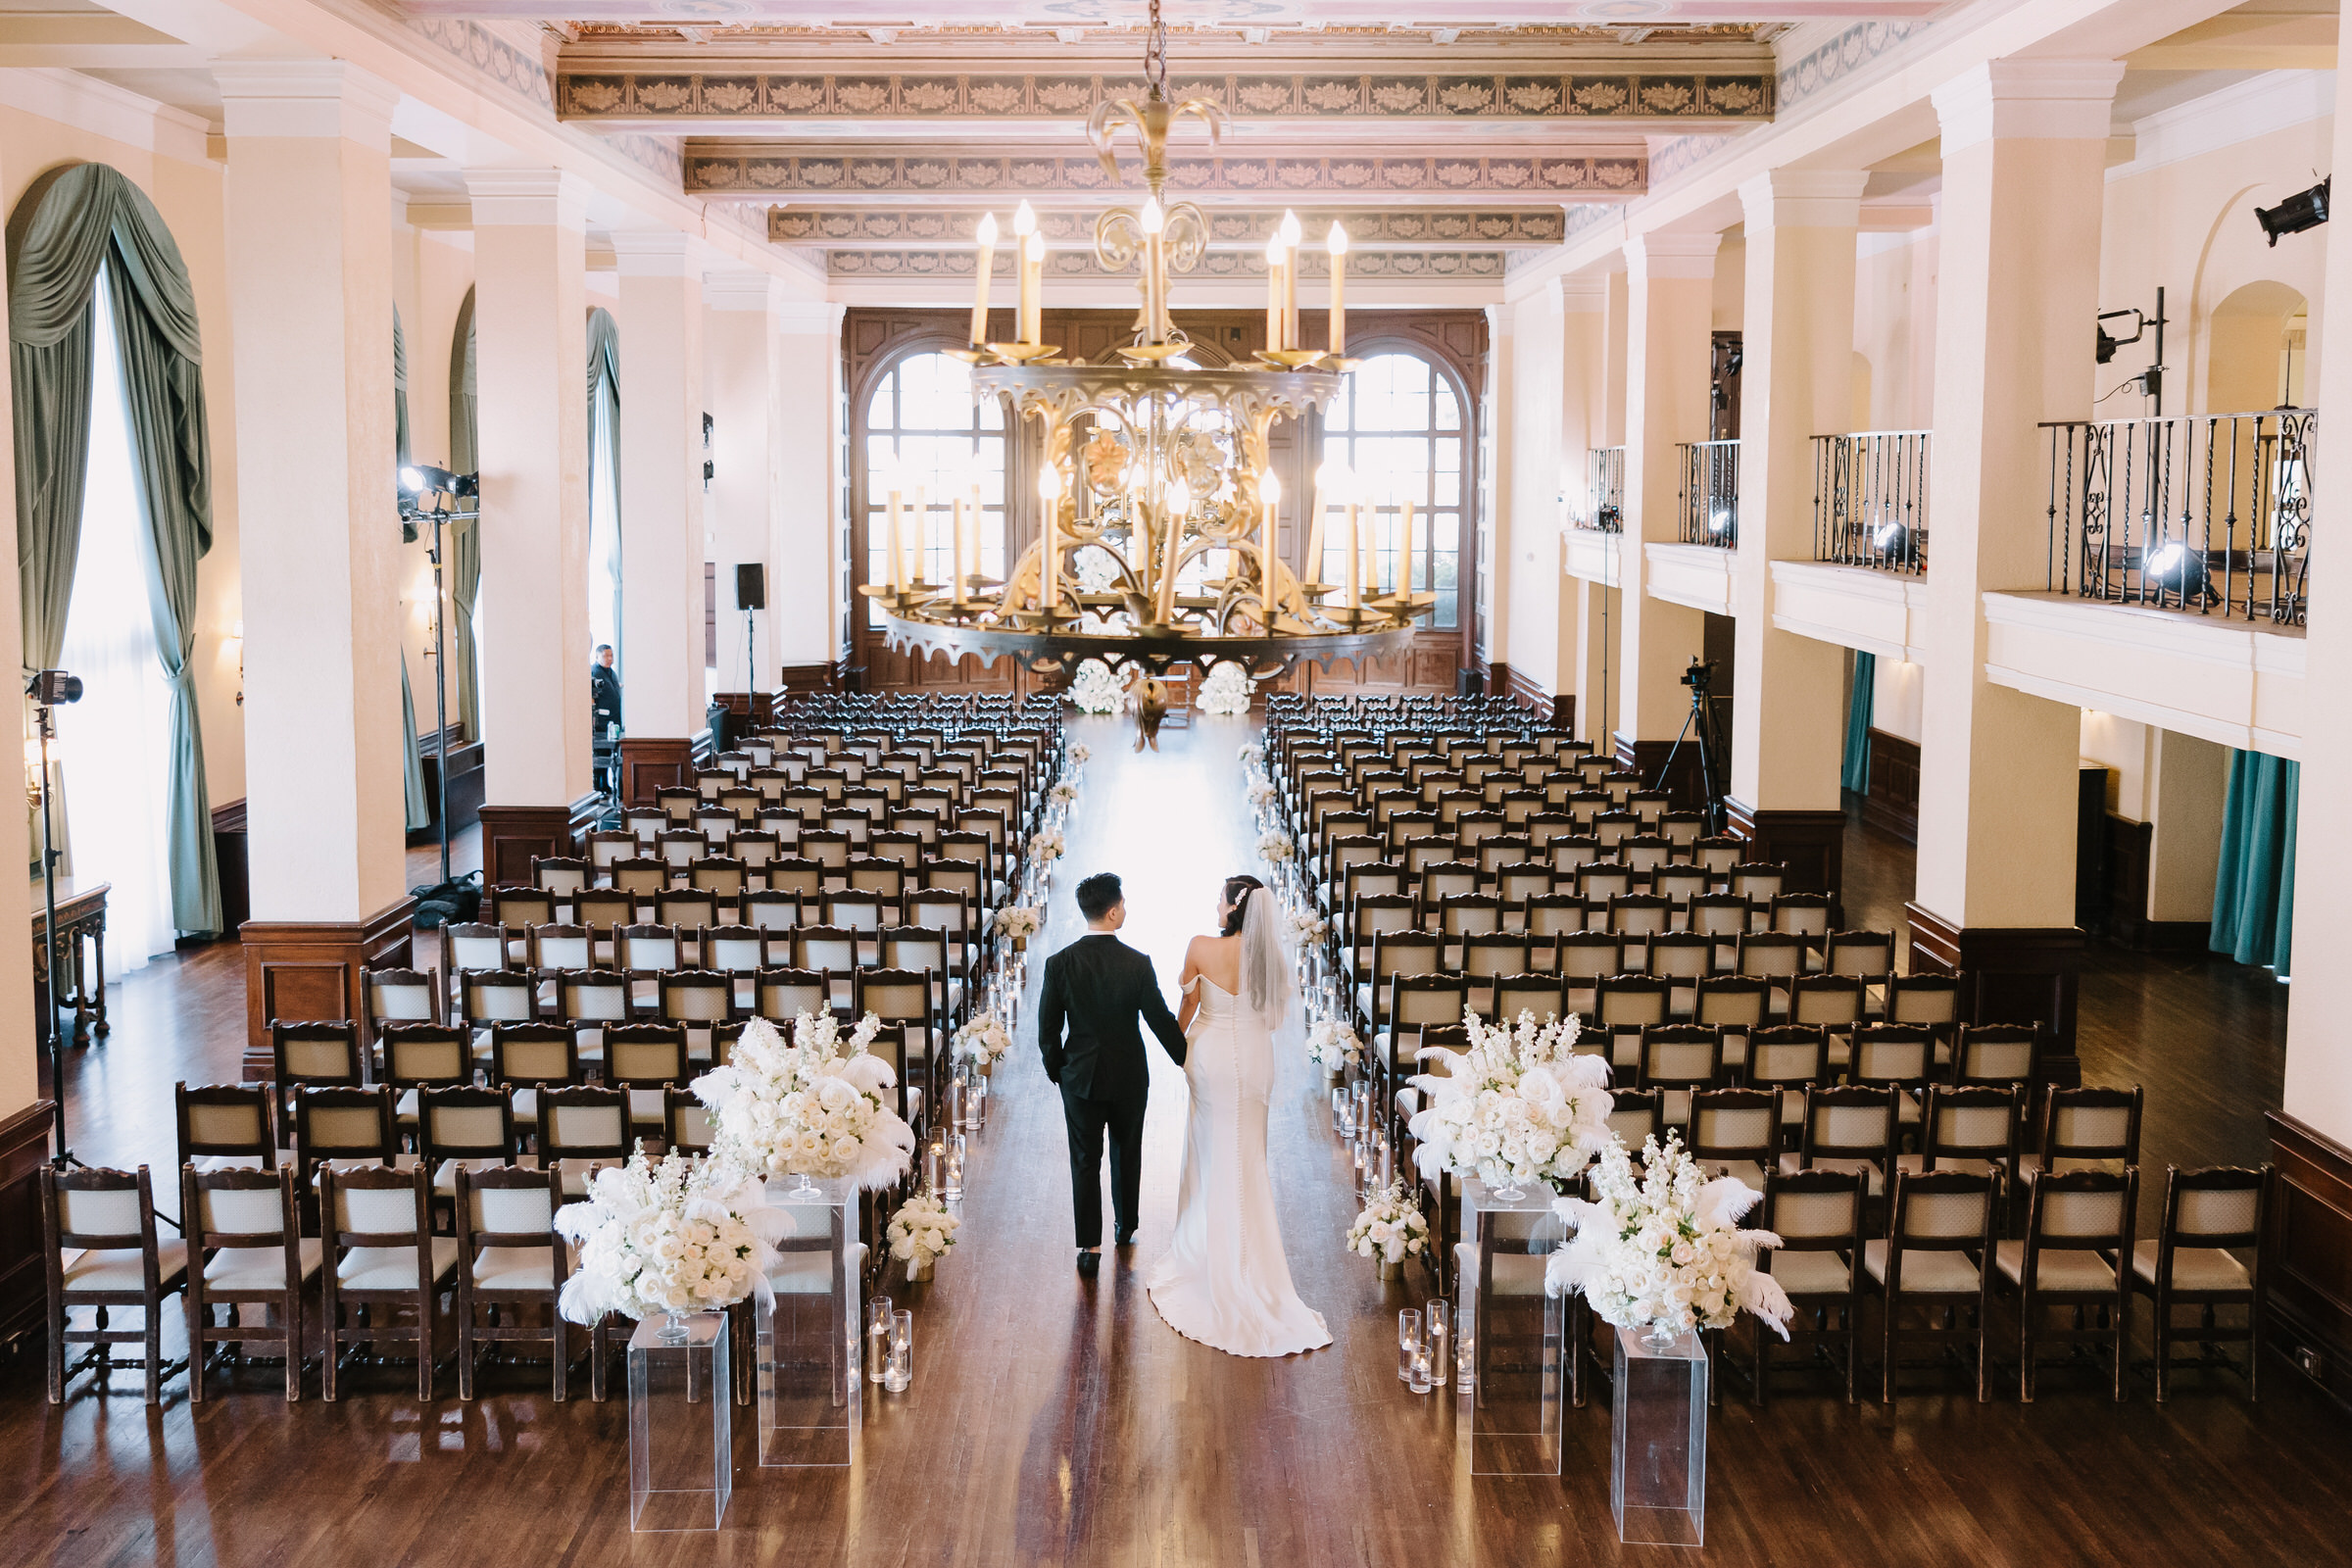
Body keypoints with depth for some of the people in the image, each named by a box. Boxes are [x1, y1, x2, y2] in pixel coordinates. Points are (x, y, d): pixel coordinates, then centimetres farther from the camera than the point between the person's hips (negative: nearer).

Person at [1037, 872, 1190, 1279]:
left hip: (1081, 1077, 0)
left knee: (1085, 1162, 7)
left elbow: (1047, 1029, -6)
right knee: (1127, 1154, 20)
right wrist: (1185, 1058, 10)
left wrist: (1056, 1070, 10)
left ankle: (1090, 1248, 6)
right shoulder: (1137, 964, -16)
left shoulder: (1059, 963, -12)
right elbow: (1161, 1020, -8)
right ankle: (1126, 1227, 37)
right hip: (1129, 1077, 0)